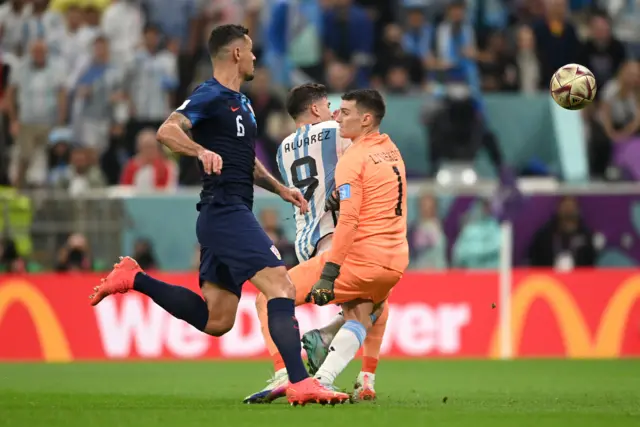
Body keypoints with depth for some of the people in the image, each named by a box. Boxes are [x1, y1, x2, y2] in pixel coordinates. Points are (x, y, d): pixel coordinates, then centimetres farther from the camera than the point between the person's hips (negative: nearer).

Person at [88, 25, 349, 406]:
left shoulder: (241, 103, 22)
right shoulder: (211, 96, -7)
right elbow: (167, 131, -22)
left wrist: (280, 188, 23)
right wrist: (202, 150, -38)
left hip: (231, 214, 10)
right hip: (225, 212, -10)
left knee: (215, 321, 11)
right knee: (282, 287, -20)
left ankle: (134, 279, 19)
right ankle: (300, 384, -26)